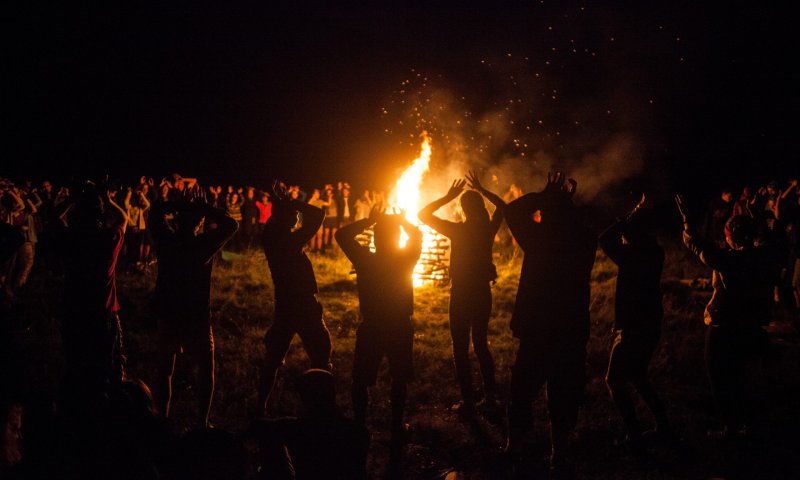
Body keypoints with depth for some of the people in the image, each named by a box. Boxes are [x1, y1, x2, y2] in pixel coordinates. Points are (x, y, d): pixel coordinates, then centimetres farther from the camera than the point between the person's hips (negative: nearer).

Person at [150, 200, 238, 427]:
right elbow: (231, 224, -9)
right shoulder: (203, 244, -17)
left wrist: (183, 205, -2)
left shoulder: (166, 241, -8)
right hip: (196, 318, -3)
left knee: (165, 370, 18)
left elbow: (157, 211, 8)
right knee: (206, 369, 13)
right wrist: (203, 208, -10)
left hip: (167, 315, 3)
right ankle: (202, 423, 9)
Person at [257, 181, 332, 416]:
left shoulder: (269, 238, -2)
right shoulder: (291, 241, -21)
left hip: (283, 307, 7)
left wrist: (280, 202, 11)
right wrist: (289, 202, -11)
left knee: (273, 359, 15)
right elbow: (318, 215, -17)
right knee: (320, 360, 3)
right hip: (305, 308, -7)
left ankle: (261, 406, 18)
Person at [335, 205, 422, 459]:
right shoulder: (405, 260, -13)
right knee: (399, 380, 17)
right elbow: (418, 234, 6)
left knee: (360, 381, 12)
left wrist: (369, 221, -7)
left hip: (370, 328, -1)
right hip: (400, 328, 1)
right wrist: (401, 220, 2)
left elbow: (341, 235, -4)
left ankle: (360, 426, 12)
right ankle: (397, 427, 21)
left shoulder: (365, 260, -15)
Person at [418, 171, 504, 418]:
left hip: (461, 294, -5)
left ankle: (468, 401, 4)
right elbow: (502, 205, 17)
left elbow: (424, 214, -9)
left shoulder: (458, 230, -16)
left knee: (461, 349, 4)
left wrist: (448, 197, -6)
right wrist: (482, 190, 14)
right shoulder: (489, 229, -4)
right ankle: (490, 395, 23)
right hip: (483, 293, 5)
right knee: (481, 344, 19)